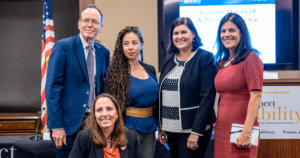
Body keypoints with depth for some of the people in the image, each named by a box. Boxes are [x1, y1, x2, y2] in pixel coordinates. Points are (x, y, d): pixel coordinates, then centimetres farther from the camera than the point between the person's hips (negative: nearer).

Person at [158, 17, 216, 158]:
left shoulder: (205, 58, -7)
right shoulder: (169, 59, 10)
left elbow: (207, 97, -13)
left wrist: (196, 131, -18)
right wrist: (161, 126, 11)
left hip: (194, 128, -6)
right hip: (171, 128, 6)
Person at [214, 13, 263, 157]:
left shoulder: (250, 58, -8)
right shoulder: (222, 62, 14)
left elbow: (256, 96, -14)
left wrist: (246, 132, -19)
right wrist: (217, 123, 9)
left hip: (239, 129, -7)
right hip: (221, 129, 7)